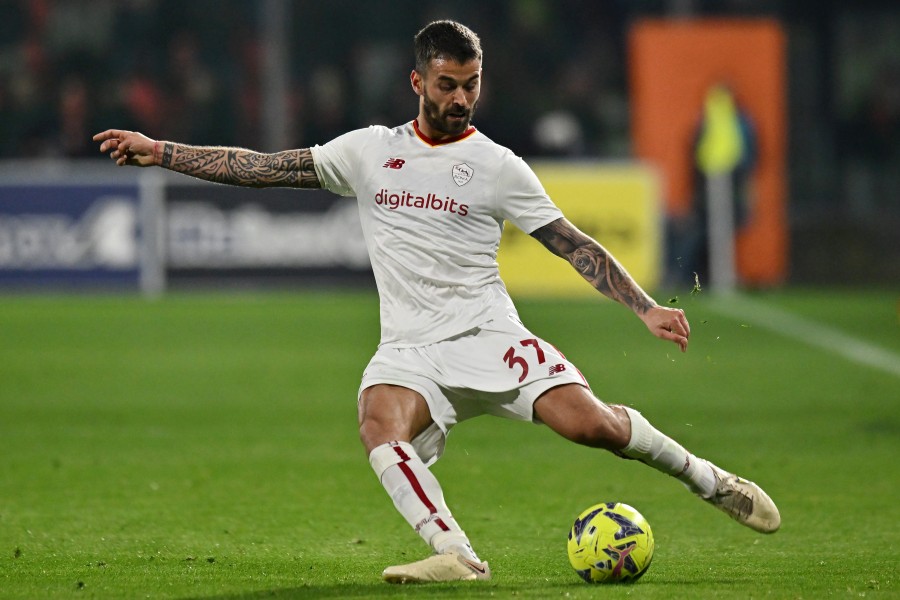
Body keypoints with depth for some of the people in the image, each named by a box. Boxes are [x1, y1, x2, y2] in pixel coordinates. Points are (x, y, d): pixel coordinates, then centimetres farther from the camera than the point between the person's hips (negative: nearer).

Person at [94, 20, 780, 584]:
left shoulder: (497, 167, 5)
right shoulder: (370, 151, 11)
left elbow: (574, 244, 6)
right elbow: (266, 167, 13)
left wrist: (646, 307, -4)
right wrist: (159, 151, 8)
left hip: (487, 333, -2)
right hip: (409, 351, 2)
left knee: (588, 421, -23)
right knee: (381, 423, -33)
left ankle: (704, 477, 1)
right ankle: (455, 556, -37)